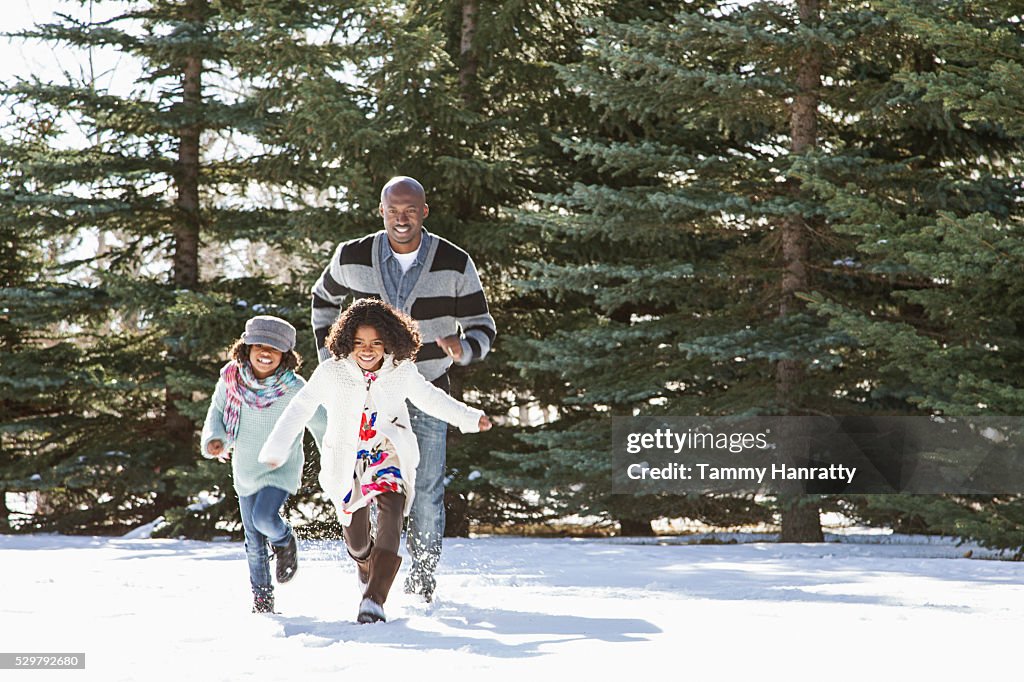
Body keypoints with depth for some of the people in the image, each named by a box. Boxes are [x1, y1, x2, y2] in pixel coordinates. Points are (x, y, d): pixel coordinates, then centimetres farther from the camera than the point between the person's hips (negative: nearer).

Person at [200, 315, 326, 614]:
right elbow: (217, 410, 3)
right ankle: (262, 596, 31)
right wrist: (215, 438, -16)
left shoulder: (295, 390, -22)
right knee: (254, 544, 11)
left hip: (281, 469, -3)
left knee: (264, 518, -27)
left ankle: (285, 541, 7)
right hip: (245, 472, 4)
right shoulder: (231, 378, -14)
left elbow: (322, 424, -13)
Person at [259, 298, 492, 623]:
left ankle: (374, 600, -35)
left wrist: (469, 418, 13)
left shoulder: (401, 372, -7)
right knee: (356, 543, 9)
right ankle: (366, 564, 48)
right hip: (346, 461, 0)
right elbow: (300, 409, -2)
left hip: (390, 456, 0)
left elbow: (429, 398, 12)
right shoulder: (331, 373, -11)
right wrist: (276, 449, -4)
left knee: (390, 519, -26)